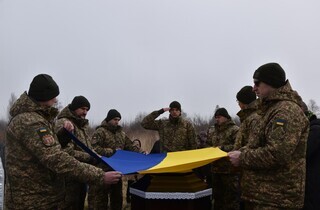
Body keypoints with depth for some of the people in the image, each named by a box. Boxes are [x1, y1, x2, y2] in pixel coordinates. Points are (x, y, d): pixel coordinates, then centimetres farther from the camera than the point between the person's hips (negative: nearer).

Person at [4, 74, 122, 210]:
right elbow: (57, 160, -32)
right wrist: (100, 177, -32)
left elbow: (50, 148, 18)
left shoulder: (31, 116, 10)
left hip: (42, 195, 10)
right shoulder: (31, 123, -24)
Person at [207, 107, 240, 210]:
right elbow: (208, 145, 25)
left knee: (231, 197, 0)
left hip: (230, 169, -7)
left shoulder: (234, 129, -6)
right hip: (215, 168, 7)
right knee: (217, 195, 17)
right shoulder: (212, 130, 15)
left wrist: (222, 148, -18)